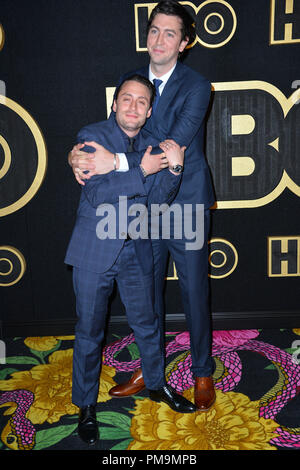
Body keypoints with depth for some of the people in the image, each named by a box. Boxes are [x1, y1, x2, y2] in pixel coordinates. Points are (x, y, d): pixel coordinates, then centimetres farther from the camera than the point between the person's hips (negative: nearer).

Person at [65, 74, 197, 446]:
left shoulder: (150, 145, 7)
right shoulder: (91, 136, -6)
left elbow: (156, 200, 0)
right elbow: (96, 194, -18)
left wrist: (173, 169, -16)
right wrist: (143, 172, -20)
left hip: (136, 250, 4)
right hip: (94, 250, -4)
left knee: (146, 324, 16)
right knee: (89, 331, 8)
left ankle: (157, 386, 40)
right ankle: (86, 406, 27)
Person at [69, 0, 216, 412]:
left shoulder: (196, 87, -10)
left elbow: (174, 148, -22)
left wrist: (117, 162, -32)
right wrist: (83, 154, -16)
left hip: (186, 207, -4)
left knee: (194, 294, 8)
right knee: (147, 293, 16)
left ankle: (203, 373, 30)